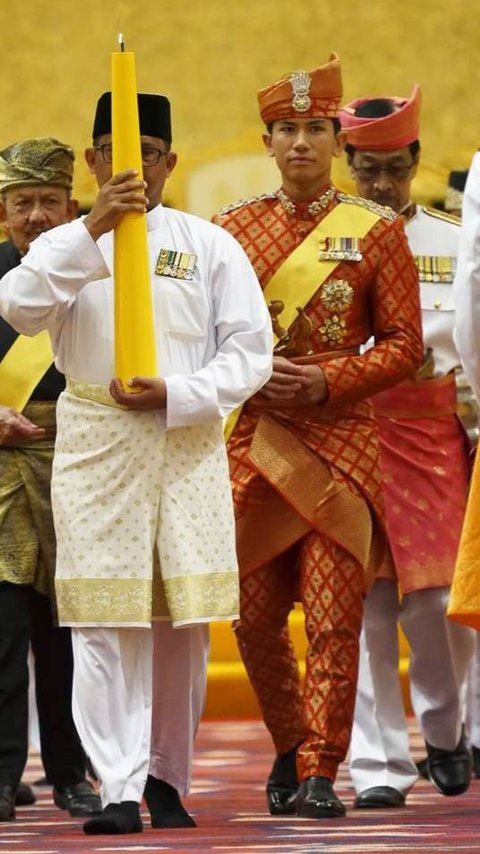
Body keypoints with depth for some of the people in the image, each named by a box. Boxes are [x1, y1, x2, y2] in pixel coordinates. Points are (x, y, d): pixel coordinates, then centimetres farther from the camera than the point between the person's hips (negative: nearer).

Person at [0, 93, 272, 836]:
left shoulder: (208, 245, 7)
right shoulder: (67, 245, 8)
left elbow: (250, 352, 2)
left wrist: (174, 395, -12)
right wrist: (94, 228, -21)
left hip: (187, 444, 1)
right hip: (96, 446, 0)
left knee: (183, 621, 2)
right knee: (106, 621, -7)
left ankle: (167, 781, 15)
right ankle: (120, 788, -9)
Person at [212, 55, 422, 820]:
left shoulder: (377, 232, 2)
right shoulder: (234, 228, 8)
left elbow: (403, 344, 1)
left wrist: (327, 381, -13)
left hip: (344, 435, -2)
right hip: (257, 438, 2)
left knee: (334, 618, -7)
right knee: (256, 617, 4)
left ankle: (319, 772, -3)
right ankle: (289, 748, 24)